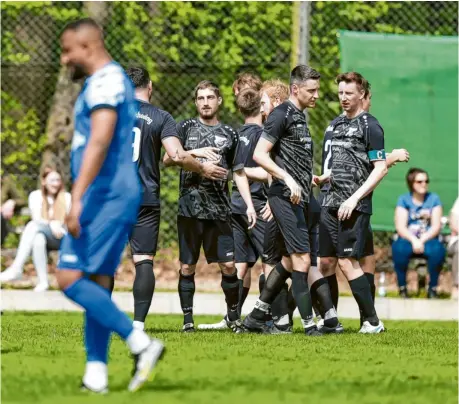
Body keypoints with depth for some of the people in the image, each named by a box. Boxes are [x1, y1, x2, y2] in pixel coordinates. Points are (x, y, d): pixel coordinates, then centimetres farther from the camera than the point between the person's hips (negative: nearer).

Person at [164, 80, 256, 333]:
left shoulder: (229, 134, 13)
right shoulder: (186, 128, 9)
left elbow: (239, 173, 15)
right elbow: (167, 160, 1)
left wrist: (249, 206, 7)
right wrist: (194, 152, -13)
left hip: (219, 210, 1)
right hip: (190, 209, -1)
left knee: (228, 265, -4)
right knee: (187, 267, 0)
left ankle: (233, 315, 10)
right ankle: (187, 319, 7)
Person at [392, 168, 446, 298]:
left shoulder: (434, 199, 5)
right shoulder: (404, 200, 2)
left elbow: (436, 226, -3)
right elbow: (400, 227, -7)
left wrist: (422, 240, -19)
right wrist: (414, 240, -25)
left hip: (428, 240, 0)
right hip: (408, 239, 0)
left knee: (438, 250, -34)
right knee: (399, 248, -35)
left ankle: (433, 288, -14)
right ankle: (402, 288, -17)